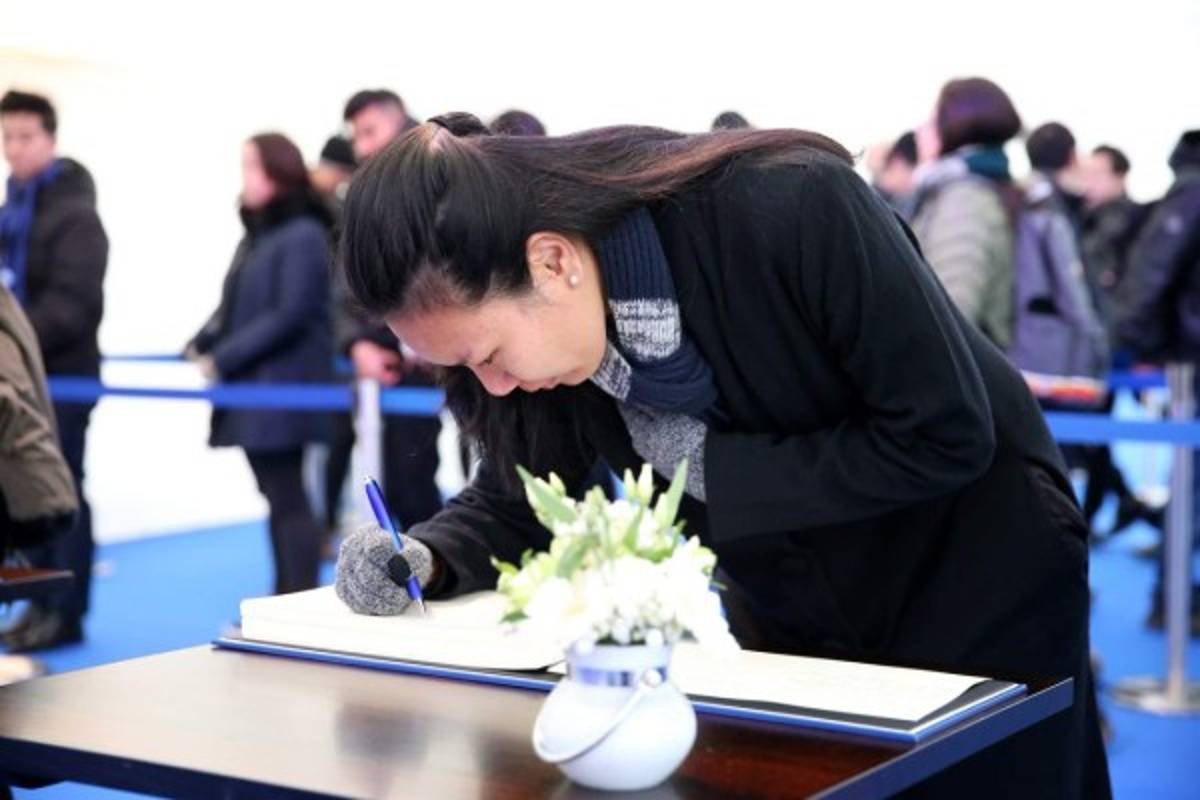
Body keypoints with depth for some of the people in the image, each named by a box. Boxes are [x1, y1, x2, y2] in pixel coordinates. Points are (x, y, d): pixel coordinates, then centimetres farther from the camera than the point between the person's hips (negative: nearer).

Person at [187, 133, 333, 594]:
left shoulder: (304, 236, -13)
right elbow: (234, 307, 17)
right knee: (278, 497, 14)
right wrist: (202, 343, 1)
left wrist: (223, 358, -18)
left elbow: (288, 315, -19)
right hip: (252, 389, 8)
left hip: (284, 389, -8)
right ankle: (285, 603, 23)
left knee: (287, 498, -4)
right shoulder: (256, 236, 14)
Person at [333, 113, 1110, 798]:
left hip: (976, 588, -4)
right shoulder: (551, 322, -16)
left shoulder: (790, 209, -33)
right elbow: (515, 496, -2)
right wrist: (429, 558, -22)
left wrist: (712, 464, -27)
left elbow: (944, 436, -28)